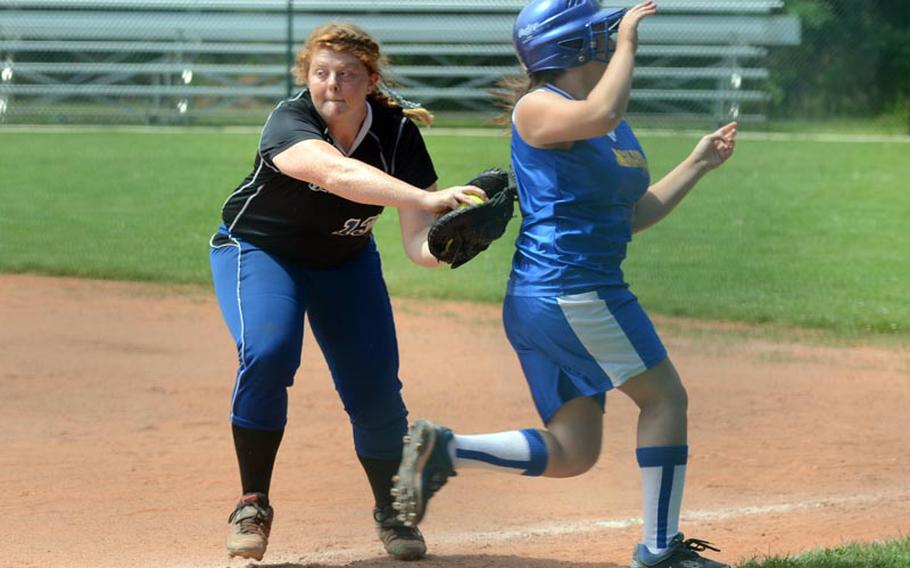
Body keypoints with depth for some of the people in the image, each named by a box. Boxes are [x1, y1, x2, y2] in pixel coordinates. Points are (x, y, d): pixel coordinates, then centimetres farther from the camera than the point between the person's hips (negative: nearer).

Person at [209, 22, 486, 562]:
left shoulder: (397, 133, -21)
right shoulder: (289, 122, -33)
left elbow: (418, 242, -24)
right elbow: (337, 173, -54)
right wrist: (427, 199, -67)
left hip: (345, 262, 3)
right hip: (258, 251, -3)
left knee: (376, 391, -4)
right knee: (267, 354, -29)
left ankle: (391, 511, 22)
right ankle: (254, 506, -13)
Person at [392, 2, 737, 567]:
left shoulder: (615, 129, 19)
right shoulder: (538, 108, -9)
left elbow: (631, 217, 23)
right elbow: (601, 114, -31)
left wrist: (698, 164, 20)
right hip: (568, 284, -10)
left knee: (571, 454, 6)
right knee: (665, 396, -3)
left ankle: (443, 450, -1)